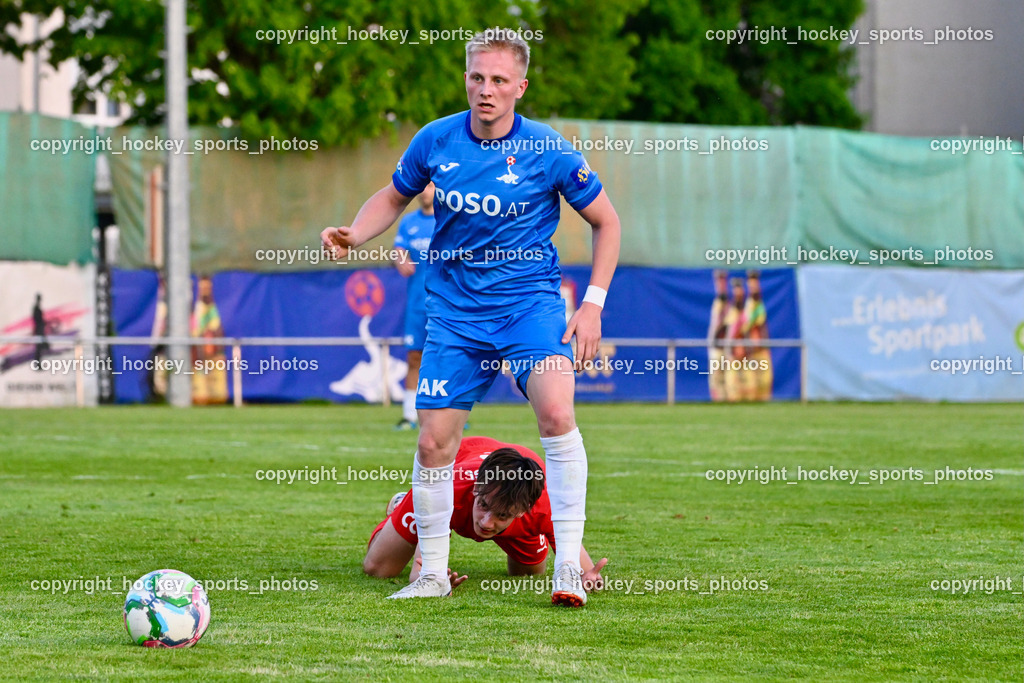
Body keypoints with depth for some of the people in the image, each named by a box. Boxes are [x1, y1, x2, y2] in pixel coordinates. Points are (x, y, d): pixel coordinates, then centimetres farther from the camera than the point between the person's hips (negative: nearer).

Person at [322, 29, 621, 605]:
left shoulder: (550, 151, -9)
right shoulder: (436, 141, -1)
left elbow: (606, 222, 3)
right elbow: (394, 197, 17)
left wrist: (593, 305, -5)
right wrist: (354, 234, -3)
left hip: (530, 302, -3)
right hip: (454, 311, 3)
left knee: (556, 411, -27)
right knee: (434, 443, 0)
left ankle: (569, 563, -22)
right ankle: (432, 573, 19)